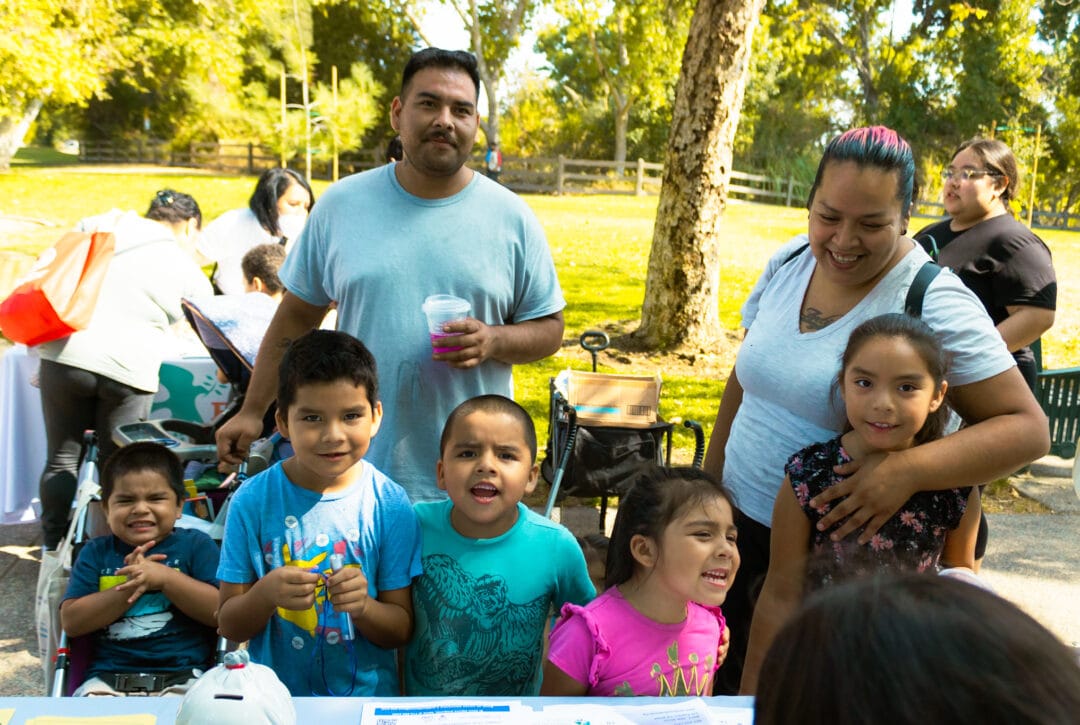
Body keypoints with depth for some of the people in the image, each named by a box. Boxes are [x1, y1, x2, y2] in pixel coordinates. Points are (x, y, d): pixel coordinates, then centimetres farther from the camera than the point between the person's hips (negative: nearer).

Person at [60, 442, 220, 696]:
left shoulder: (196, 545, 9)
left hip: (182, 677, -2)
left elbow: (221, 613, -3)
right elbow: (71, 622, 3)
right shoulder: (96, 552, 15)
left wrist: (165, 578, -10)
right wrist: (130, 586, -8)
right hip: (108, 679, 3)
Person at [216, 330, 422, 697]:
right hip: (275, 696, 1)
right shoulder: (252, 500, -5)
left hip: (367, 694, 0)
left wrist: (363, 606, -19)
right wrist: (267, 593, -18)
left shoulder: (390, 504, -5)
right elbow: (229, 626, 0)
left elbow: (401, 631, 0)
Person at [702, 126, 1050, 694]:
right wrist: (709, 481, 12)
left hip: (838, 549, -5)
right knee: (727, 680, 19)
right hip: (739, 521, 5)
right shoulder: (788, 263, -2)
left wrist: (907, 471, -34)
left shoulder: (934, 304, -18)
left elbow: (1028, 429, -20)